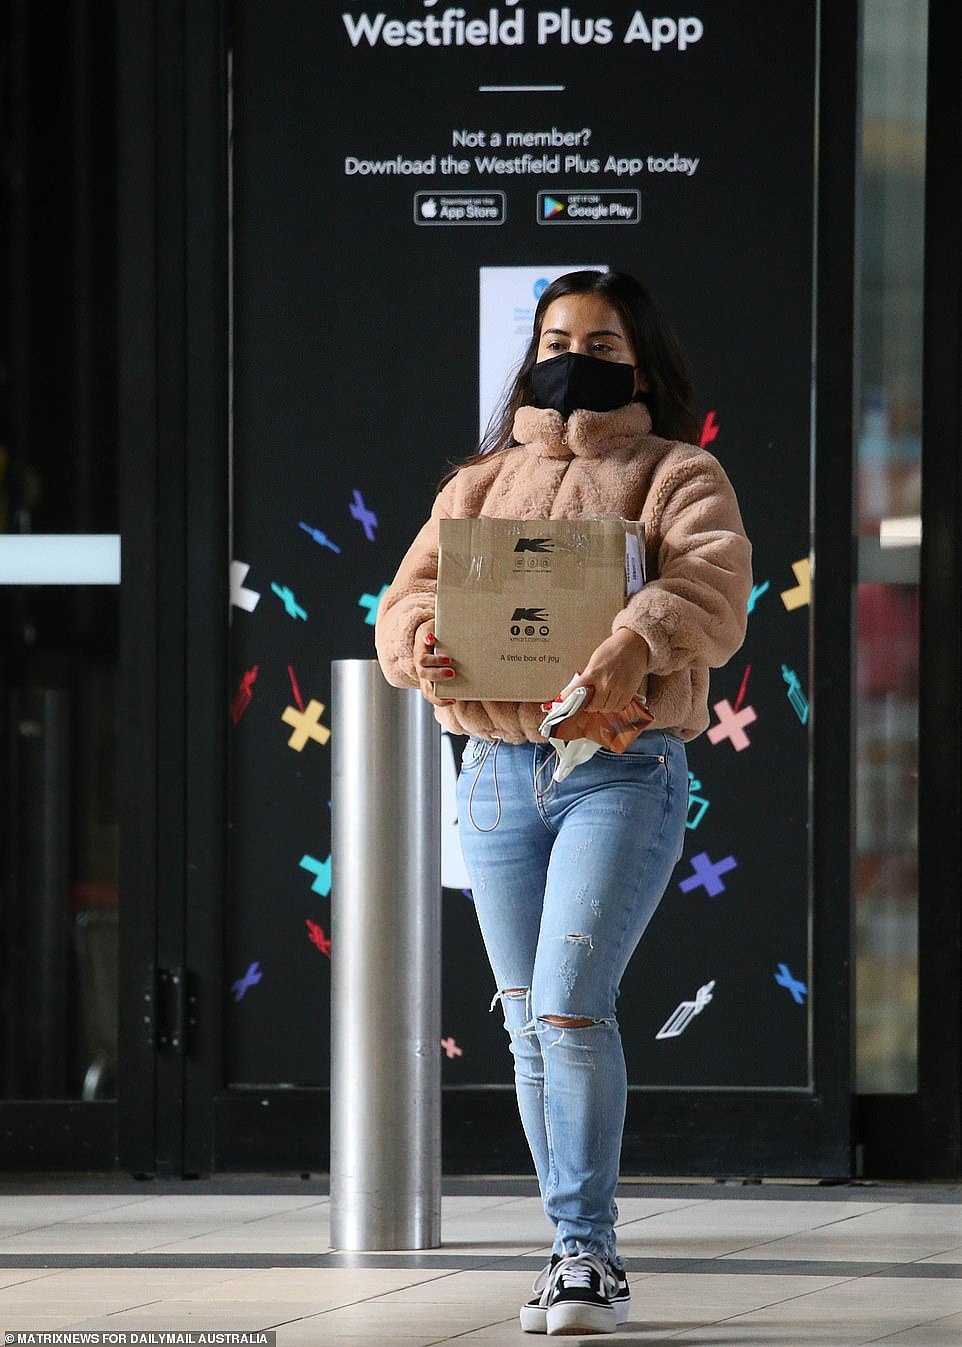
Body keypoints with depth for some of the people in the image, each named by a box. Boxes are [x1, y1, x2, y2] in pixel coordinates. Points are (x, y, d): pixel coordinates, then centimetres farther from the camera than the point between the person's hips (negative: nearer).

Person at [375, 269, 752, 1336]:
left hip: (624, 772, -5)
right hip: (497, 773, 5)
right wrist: (420, 640, -14)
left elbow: (714, 589, -11)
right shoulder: (478, 485, 19)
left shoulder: (675, 476, 6)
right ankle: (576, 1249, 15)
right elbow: (408, 599, 10)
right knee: (529, 1026, 6)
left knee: (569, 1007, -17)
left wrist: (640, 639, -32)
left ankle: (589, 1255, -13)